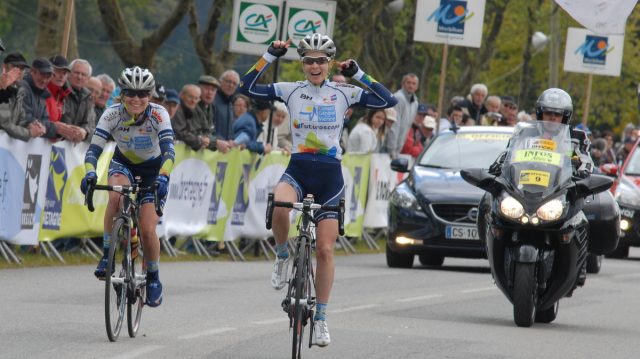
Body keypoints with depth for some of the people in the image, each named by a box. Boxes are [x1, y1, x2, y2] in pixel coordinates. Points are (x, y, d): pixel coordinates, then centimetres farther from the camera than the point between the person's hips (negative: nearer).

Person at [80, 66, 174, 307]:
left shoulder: (158, 114, -27)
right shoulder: (113, 114, -24)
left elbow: (168, 150, -38)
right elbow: (94, 148, -29)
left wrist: (163, 177, -55)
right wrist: (90, 174, -48)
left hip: (152, 168, -1)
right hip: (123, 163, 1)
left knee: (148, 230, -13)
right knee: (116, 195, -35)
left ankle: (153, 278, 13)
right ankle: (107, 254, -22)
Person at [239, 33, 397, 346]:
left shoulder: (344, 94, 1)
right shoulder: (290, 91, 2)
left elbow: (388, 100, -7)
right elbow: (247, 88, -5)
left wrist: (358, 74, -8)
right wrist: (270, 55, -9)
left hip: (329, 176, 0)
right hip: (297, 170, 0)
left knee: (325, 251, 0)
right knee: (279, 207, -36)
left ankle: (320, 318, 13)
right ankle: (282, 256, -5)